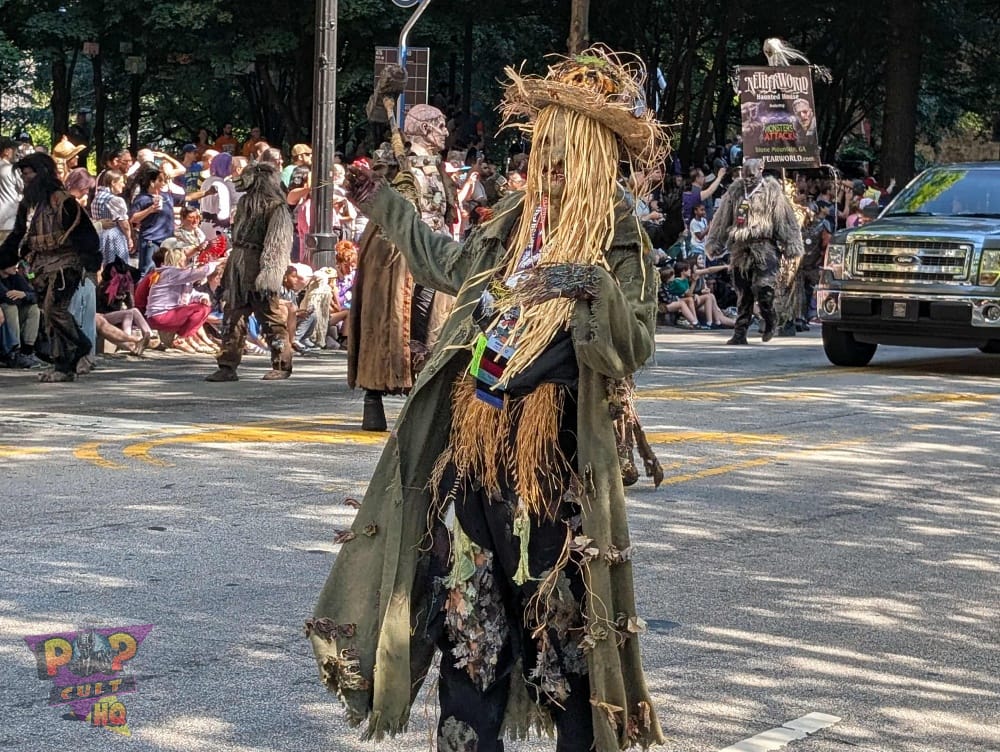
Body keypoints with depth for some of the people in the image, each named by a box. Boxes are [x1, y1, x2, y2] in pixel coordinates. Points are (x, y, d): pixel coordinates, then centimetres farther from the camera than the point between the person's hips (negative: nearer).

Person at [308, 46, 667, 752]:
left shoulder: (620, 239, -6)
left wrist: (596, 287, -29)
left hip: (554, 455, -6)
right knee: (471, 600, 11)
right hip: (474, 447, 6)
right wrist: (386, 205, 34)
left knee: (557, 604, -1)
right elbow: (449, 265, 29)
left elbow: (633, 346, -13)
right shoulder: (514, 219, 11)